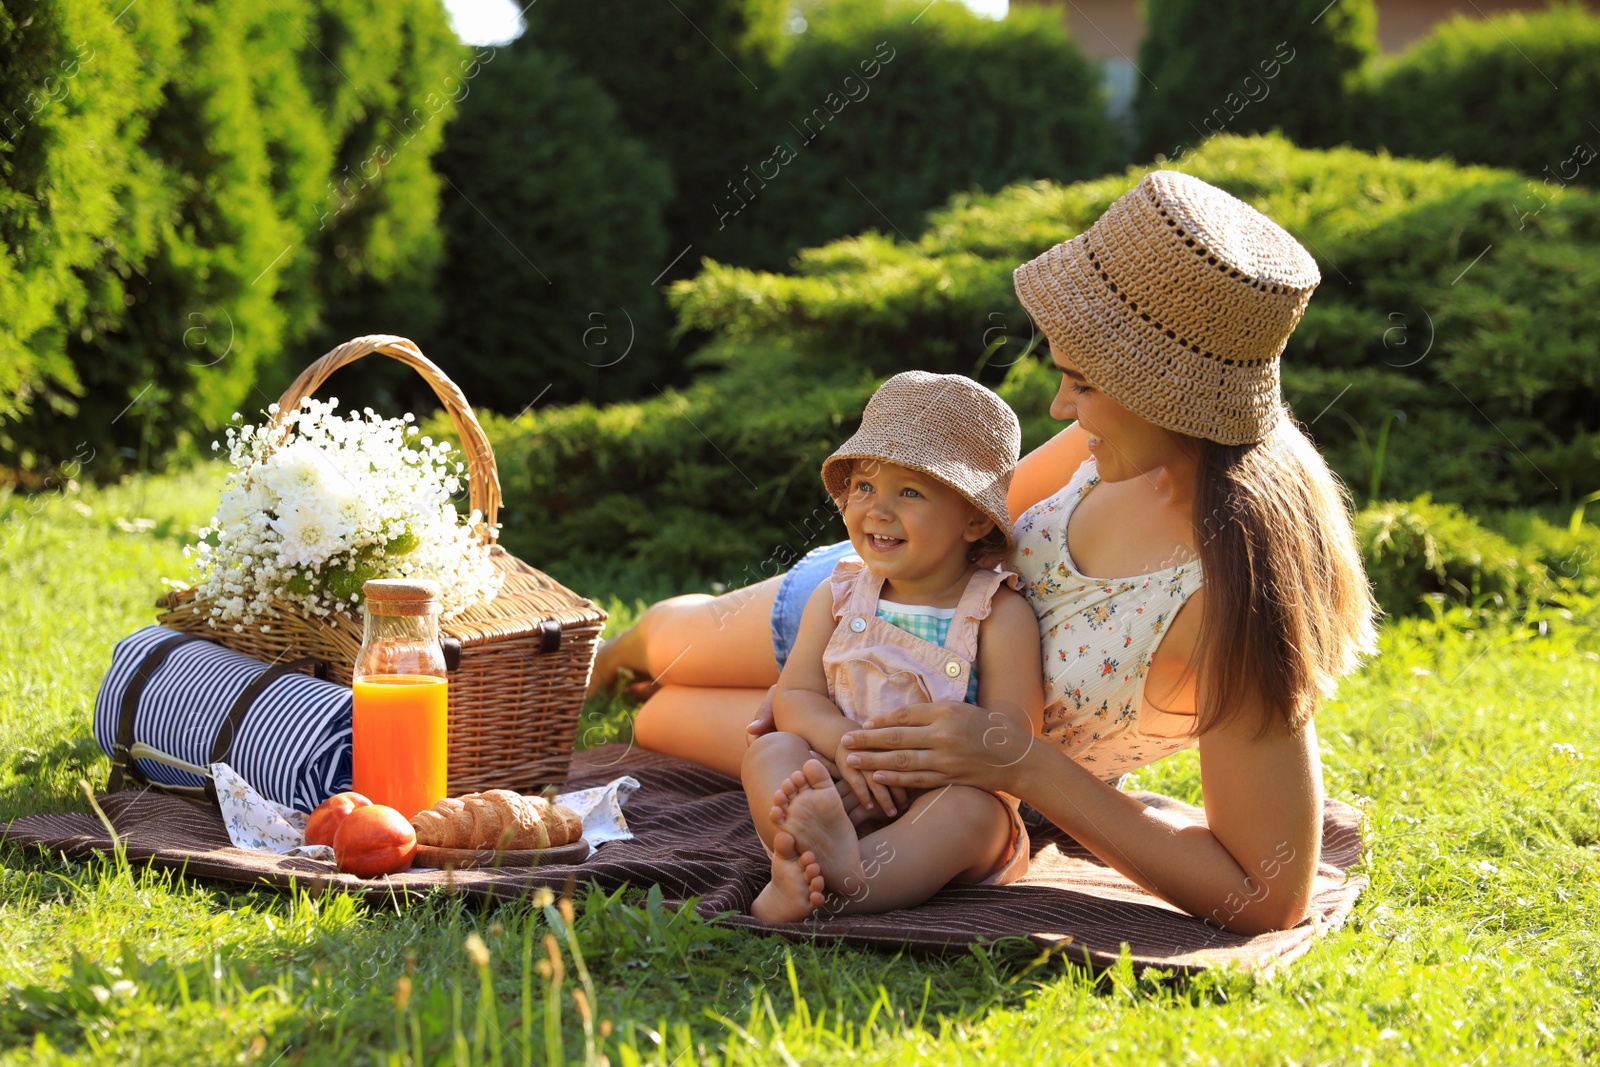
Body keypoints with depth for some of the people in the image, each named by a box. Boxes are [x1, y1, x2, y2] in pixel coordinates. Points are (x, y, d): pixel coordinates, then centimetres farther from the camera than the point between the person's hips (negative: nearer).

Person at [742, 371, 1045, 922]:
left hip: (937, 799, -3)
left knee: (973, 808, -33)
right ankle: (802, 846, -51)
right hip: (833, 790, 3)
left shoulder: (999, 613, -3)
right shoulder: (836, 597, 9)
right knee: (769, 751, -20)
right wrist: (845, 744, -20)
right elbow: (793, 696, 4)